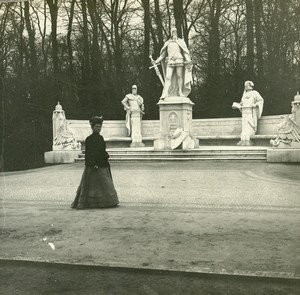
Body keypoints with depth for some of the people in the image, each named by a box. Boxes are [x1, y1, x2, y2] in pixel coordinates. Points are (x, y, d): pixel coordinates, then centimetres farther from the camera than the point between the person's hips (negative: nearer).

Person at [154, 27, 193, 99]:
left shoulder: (181, 42, 14)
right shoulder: (167, 43, 19)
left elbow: (185, 52, 6)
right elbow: (163, 54, 20)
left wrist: (188, 60, -8)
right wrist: (158, 60, 7)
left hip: (179, 60, -1)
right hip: (170, 61, 1)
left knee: (179, 76, -4)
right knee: (168, 77, -11)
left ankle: (180, 92, 0)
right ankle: (165, 93, -20)